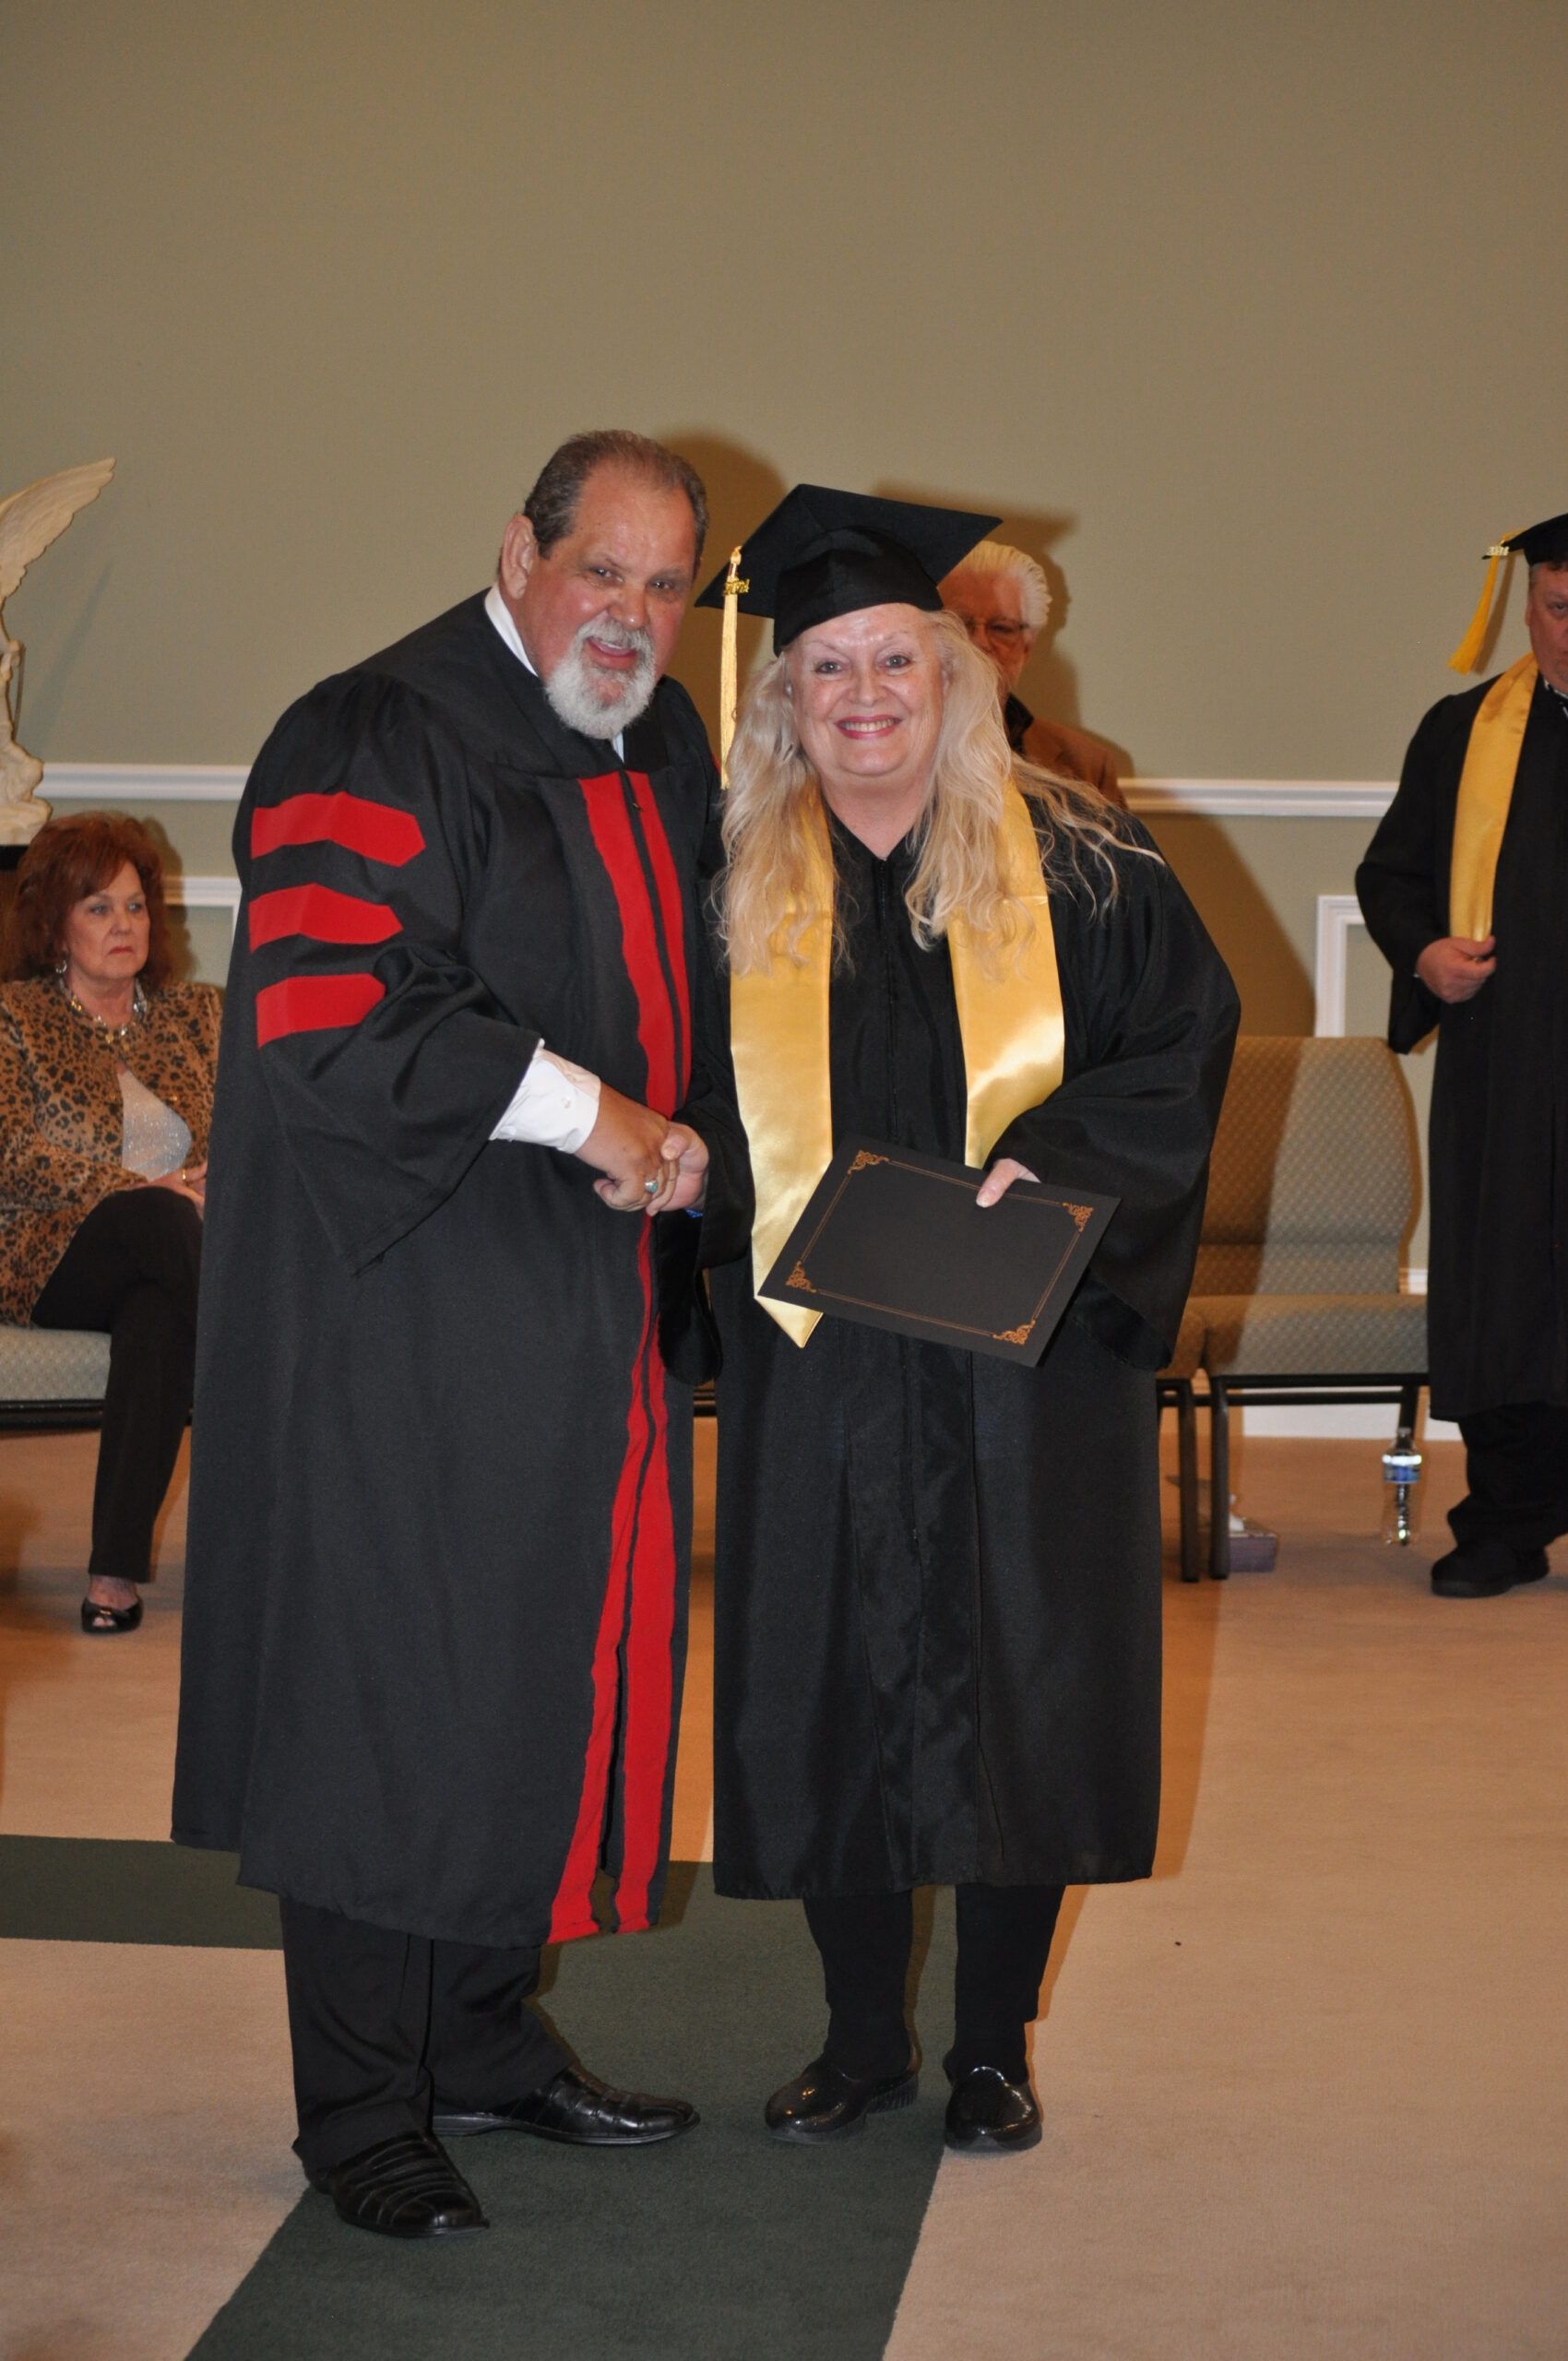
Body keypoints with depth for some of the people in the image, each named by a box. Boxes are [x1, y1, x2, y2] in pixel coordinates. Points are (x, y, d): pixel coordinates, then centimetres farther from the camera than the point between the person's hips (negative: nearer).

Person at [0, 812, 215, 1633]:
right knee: (161, 1222, -38)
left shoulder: (193, 1015, 21)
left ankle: (117, 1571, -38)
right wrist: (146, 1192, -17)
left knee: (158, 1315, -36)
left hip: (158, 1269, 3)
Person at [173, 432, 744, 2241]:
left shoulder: (666, 752, 12)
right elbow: (329, 1013, -23)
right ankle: (361, 2112, 11)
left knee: (545, 1670, 13)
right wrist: (578, 1108, -19)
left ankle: (485, 2039, 28)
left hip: (596, 1311, 8)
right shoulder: (378, 743, -13)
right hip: (409, 1315, -8)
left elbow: (692, 992, 24)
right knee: (393, 1688, -1)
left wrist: (680, 1139, 5)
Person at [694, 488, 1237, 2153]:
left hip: (1024, 1361, -1)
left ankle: (993, 2046, 21)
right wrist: (766, 1242, -4)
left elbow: (1185, 1041, -1)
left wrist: (1053, 1156, -16)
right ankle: (860, 2039, 22)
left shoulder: (1073, 866, -1)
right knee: (825, 1693, 5)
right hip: (813, 1368, 2)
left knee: (1020, 1691, 4)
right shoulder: (737, 888, 5)